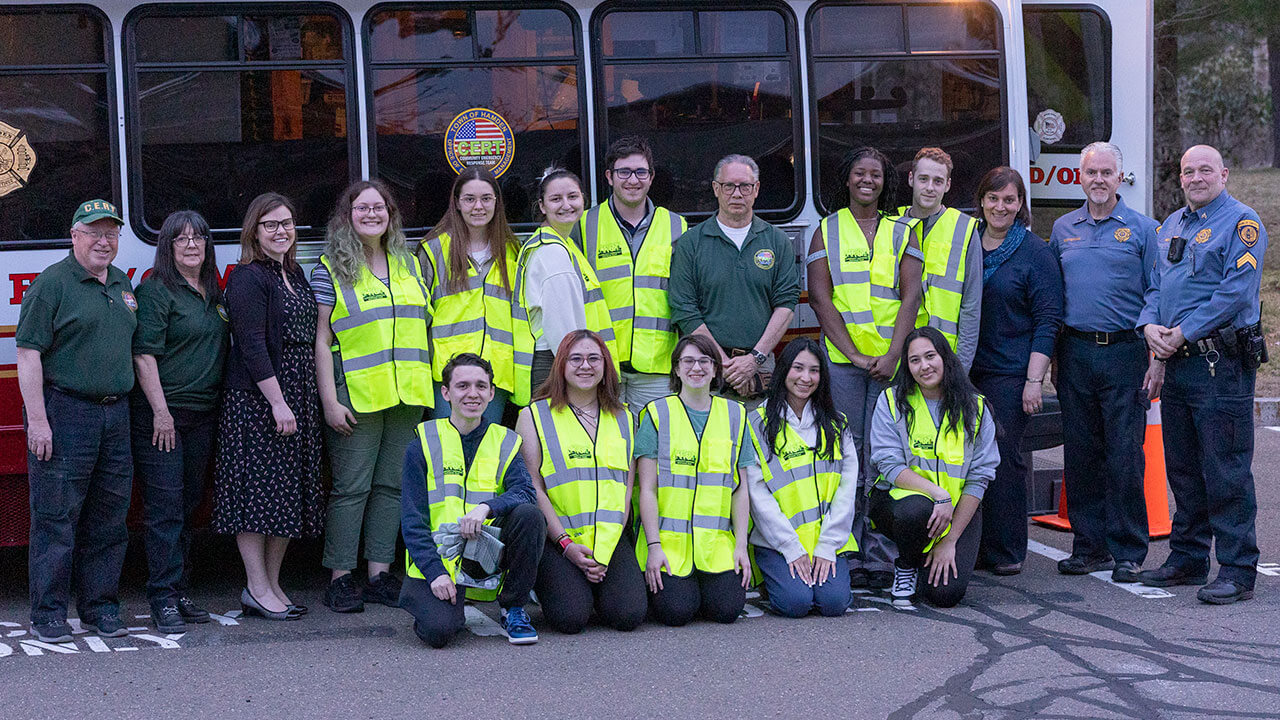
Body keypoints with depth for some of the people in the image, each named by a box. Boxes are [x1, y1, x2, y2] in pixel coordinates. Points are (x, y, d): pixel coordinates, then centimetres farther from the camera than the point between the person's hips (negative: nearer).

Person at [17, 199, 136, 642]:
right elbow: (29, 355, -11)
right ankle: (48, 614, 3)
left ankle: (100, 608, 18)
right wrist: (37, 420, -17)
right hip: (64, 412, -7)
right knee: (56, 519, -3)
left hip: (115, 415, 7)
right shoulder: (52, 284, -6)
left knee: (108, 519, 9)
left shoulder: (122, 286, 16)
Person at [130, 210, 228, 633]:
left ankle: (180, 592, 17)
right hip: (161, 414, -7)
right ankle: (163, 598, -5)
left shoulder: (214, 294, 16)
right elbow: (145, 355, -13)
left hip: (203, 415, 7)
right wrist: (160, 411, -18)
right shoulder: (156, 290, -7)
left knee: (189, 504, 10)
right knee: (165, 507, -7)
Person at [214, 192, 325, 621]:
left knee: (291, 492, 9)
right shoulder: (247, 278, -9)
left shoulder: (295, 275, 16)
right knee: (257, 489, -4)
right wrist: (277, 402, -20)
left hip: (297, 397, 8)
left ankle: (273, 585, 16)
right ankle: (257, 589, 1)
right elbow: (251, 345, -16)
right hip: (256, 398, -8)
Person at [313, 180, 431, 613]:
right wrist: (329, 402, -11)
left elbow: (424, 326, 19)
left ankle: (380, 575, 13)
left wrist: (431, 384, 12)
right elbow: (320, 341, -5)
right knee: (352, 487, -5)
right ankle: (340, 579, 2)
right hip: (356, 396, -5)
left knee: (391, 484, 7)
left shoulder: (409, 265, 15)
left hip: (406, 397, 5)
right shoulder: (330, 270, -1)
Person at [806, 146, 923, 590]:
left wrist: (892, 355, -10)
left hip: (891, 363, 1)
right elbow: (820, 297, 1)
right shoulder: (827, 230, 9)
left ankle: (880, 559, 1)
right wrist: (853, 354, -8)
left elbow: (910, 297, 3)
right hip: (841, 361, 0)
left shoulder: (902, 232, 12)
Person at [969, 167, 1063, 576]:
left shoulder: (1035, 252, -1)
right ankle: (973, 546, 11)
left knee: (1005, 458, -3)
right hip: (965, 370, 4)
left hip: (1010, 373, -4)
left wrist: (1034, 380, -11)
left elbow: (1048, 321, -4)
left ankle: (1007, 552, 6)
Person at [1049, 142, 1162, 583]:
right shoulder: (1063, 230, 13)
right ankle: (1090, 546, 15)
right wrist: (1049, 357, 11)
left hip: (1124, 352, -4)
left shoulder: (1142, 229, 3)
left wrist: (1158, 358, -6)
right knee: (1080, 455, 6)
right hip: (1075, 354, 4)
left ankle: (1127, 552, 3)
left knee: (1125, 456, -5)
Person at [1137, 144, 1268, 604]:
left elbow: (1237, 291, -16)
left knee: (1227, 471, -7)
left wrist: (1182, 333, -16)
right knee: (1183, 468, 14)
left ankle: (1237, 571, -3)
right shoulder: (1170, 226, 18)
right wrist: (1150, 325, -2)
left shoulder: (1241, 222, -6)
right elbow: (1154, 284, 19)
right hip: (1177, 361, 8)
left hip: (1223, 363, -8)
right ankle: (1188, 560, 24)